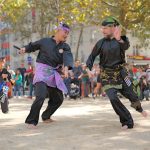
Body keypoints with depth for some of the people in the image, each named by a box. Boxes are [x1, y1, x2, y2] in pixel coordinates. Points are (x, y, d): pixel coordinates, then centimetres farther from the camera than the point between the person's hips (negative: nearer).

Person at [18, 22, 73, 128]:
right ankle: (31, 121, -14)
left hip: (53, 74, 6)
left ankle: (46, 116, 39)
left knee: (58, 99, 15)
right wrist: (25, 49, -9)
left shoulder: (65, 47, 4)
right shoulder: (45, 41, -2)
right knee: (41, 96, -25)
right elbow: (33, 46, 13)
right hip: (42, 72, -6)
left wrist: (66, 67, -38)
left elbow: (68, 57, -17)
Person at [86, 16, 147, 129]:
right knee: (113, 98, -16)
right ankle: (128, 122, -4)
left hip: (120, 73, 0)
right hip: (107, 76, 0)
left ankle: (139, 108, 46)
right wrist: (88, 69, -18)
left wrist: (119, 39, -53)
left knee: (130, 94, 10)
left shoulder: (122, 40, -5)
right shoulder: (101, 43, -1)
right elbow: (92, 57, 3)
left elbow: (126, 46, -29)